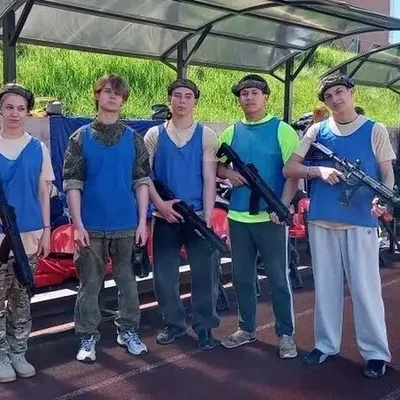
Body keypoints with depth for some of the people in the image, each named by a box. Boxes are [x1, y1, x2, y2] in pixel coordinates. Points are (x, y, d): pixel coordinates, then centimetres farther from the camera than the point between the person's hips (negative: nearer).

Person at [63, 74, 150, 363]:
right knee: (90, 283, 6)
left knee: (127, 281, 10)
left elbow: (142, 181, 3)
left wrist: (142, 222, -3)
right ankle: (88, 337, 18)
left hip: (127, 225, 1)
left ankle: (128, 331, 24)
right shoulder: (80, 138, 2)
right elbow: (72, 183, -2)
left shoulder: (134, 138, 5)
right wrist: (78, 223, -9)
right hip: (91, 226, -1)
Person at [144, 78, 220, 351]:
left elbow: (209, 179, -2)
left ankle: (205, 326, 17)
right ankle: (174, 324, 25)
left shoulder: (206, 135, 3)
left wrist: (207, 217, -10)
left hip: (198, 216, -1)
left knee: (204, 273, 2)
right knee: (164, 274, 8)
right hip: (165, 217, 1)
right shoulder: (154, 135, 5)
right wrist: (160, 203, -12)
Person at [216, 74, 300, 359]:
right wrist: (228, 173, -7)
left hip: (271, 217, -4)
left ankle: (286, 334, 16)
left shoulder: (282, 130, -3)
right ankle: (247, 328, 27)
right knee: (242, 277, 12)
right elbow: (215, 165, 16)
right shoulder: (231, 132, 9)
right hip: (238, 217, 5)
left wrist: (282, 205, -18)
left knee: (279, 278, 3)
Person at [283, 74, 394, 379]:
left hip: (361, 222, -3)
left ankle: (376, 353, 14)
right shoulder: (317, 131, 8)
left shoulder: (375, 130, 3)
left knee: (365, 288, 1)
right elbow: (289, 169, 5)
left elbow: (388, 173, 3)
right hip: (321, 221, 3)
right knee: (326, 286, 11)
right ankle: (326, 345, 25)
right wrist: (319, 170, -14)